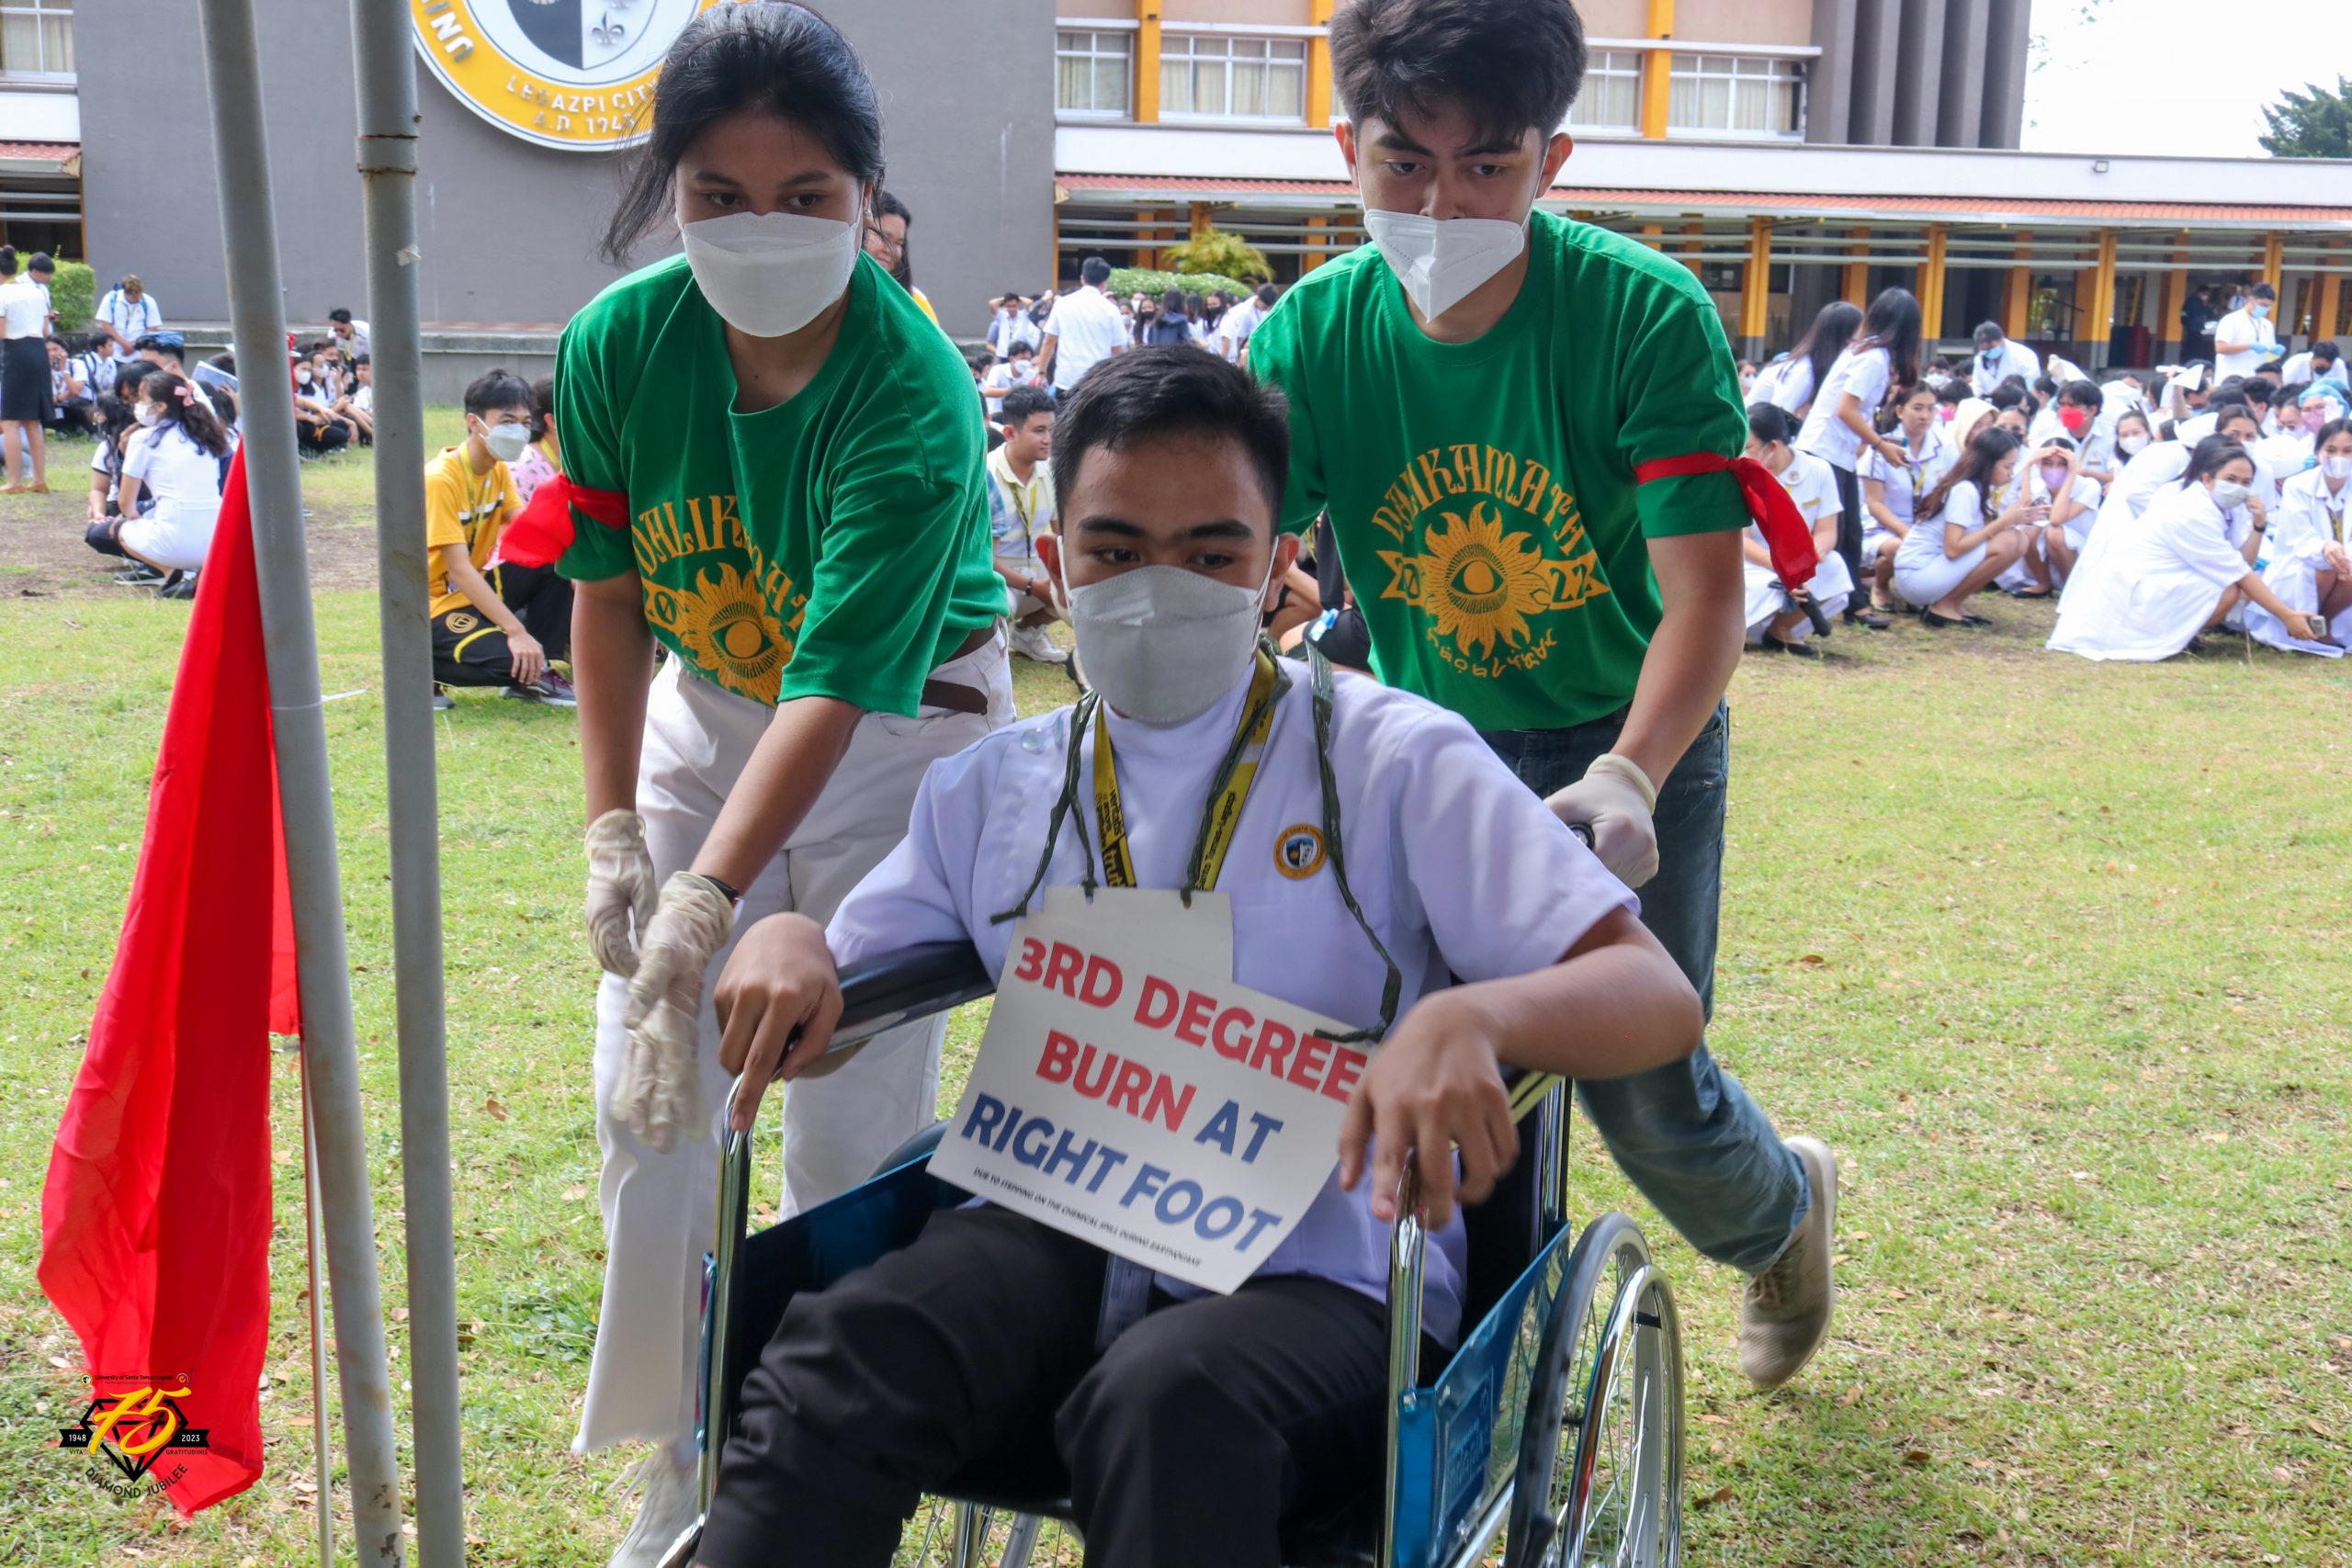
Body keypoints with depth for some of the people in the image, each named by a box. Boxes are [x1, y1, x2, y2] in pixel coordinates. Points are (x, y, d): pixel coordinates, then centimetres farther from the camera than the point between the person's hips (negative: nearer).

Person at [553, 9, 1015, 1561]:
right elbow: (608, 591, -3)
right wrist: (613, 827, -8)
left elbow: (836, 689, -36)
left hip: (903, 733, -4)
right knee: (650, 1099, 2)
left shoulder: (913, 397, -30)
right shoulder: (617, 344, -16)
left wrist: (702, 912, -45)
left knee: (852, 1121, -3)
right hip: (706, 714, 5)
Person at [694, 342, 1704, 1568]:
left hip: (1321, 1285, -2)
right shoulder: (990, 791, 12)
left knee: (1168, 1397, -36)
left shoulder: (1392, 761, -1)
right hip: (1060, 1248, 3)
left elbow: (1658, 1002, -8)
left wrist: (1469, 1018, -31)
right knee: (831, 1357, -29)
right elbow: (821, 1023, 17)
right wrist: (782, 944, -8)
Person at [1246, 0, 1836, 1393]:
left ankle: (1785, 1206, 40)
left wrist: (1625, 782, -42)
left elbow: (1706, 596, -25)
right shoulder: (1312, 336, -13)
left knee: (1641, 1090, 2)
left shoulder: (1648, 317, -21)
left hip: (1630, 742, -2)